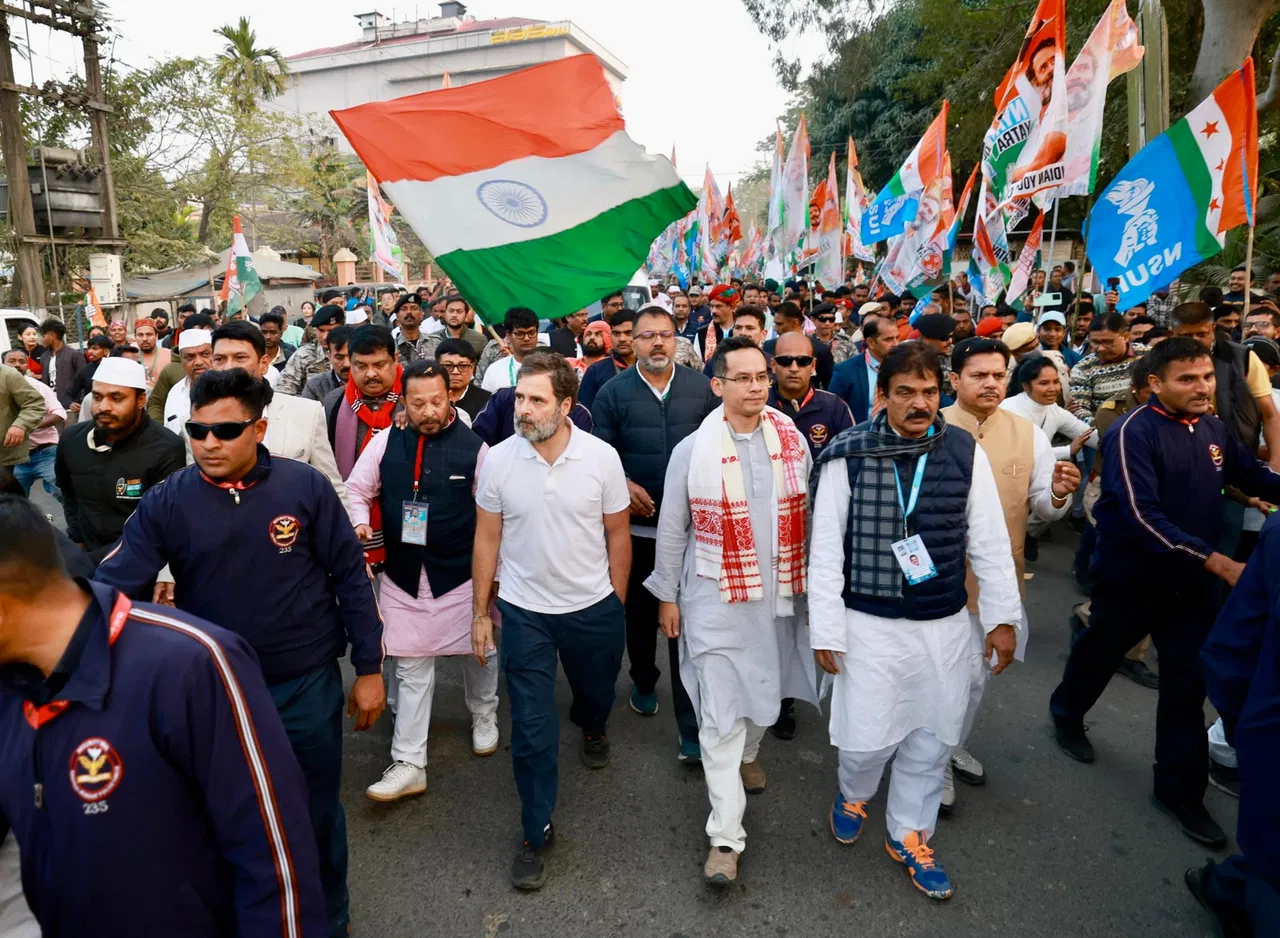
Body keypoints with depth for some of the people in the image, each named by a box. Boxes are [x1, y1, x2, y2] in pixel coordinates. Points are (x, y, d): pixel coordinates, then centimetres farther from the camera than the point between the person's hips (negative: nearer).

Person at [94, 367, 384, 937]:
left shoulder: (304, 486, -11)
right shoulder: (166, 502, -8)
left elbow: (350, 576, -6)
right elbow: (112, 587, -11)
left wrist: (369, 668, -4)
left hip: (306, 684, -1)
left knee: (316, 811, 16)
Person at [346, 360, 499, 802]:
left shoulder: (473, 445, -9)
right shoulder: (385, 442, -3)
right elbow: (357, 490, 6)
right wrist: (359, 524, -14)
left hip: (462, 572, -1)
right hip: (403, 574, 2)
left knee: (478, 651, 18)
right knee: (411, 668, 7)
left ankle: (484, 715, 47)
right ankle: (408, 765, 17)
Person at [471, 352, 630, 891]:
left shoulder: (601, 457, -13)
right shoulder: (497, 460, -11)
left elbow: (617, 535, -2)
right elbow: (487, 540, -2)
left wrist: (616, 605, 2)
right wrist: (480, 614, 1)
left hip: (593, 608, 1)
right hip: (524, 612, 0)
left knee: (596, 691, 25)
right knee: (531, 730, 3)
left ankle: (592, 729, 62)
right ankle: (537, 832, 23)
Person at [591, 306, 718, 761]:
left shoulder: (701, 388, 1)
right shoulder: (614, 391, -1)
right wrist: (623, 485, -17)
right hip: (636, 523, 1)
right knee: (640, 610, 19)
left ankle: (691, 723, 7)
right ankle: (644, 680, 45)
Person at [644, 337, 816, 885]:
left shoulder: (793, 442, 0)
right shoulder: (692, 450, -7)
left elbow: (809, 515, 7)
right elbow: (671, 530, 0)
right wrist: (667, 596, 3)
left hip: (778, 594, 3)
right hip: (715, 599, -3)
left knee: (765, 688, 20)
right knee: (720, 713, -3)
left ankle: (749, 753, 52)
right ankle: (726, 836, 8)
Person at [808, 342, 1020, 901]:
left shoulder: (965, 452, -4)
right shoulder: (848, 455, -11)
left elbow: (990, 541, 3)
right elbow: (825, 547, -8)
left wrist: (1002, 616, 3)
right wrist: (826, 629, -8)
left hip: (945, 624, 3)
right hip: (870, 624, -3)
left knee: (933, 738, 14)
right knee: (866, 737, 4)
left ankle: (909, 836, 38)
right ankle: (854, 794, 40)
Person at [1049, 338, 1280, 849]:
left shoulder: (1215, 429, -2)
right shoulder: (1133, 433, -22)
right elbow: (1142, 516, -29)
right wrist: (1217, 561, -32)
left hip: (1190, 580, 5)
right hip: (1130, 576, -5)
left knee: (1188, 683, 9)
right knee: (1099, 655, 17)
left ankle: (1180, 787, 23)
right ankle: (1066, 713, 46)